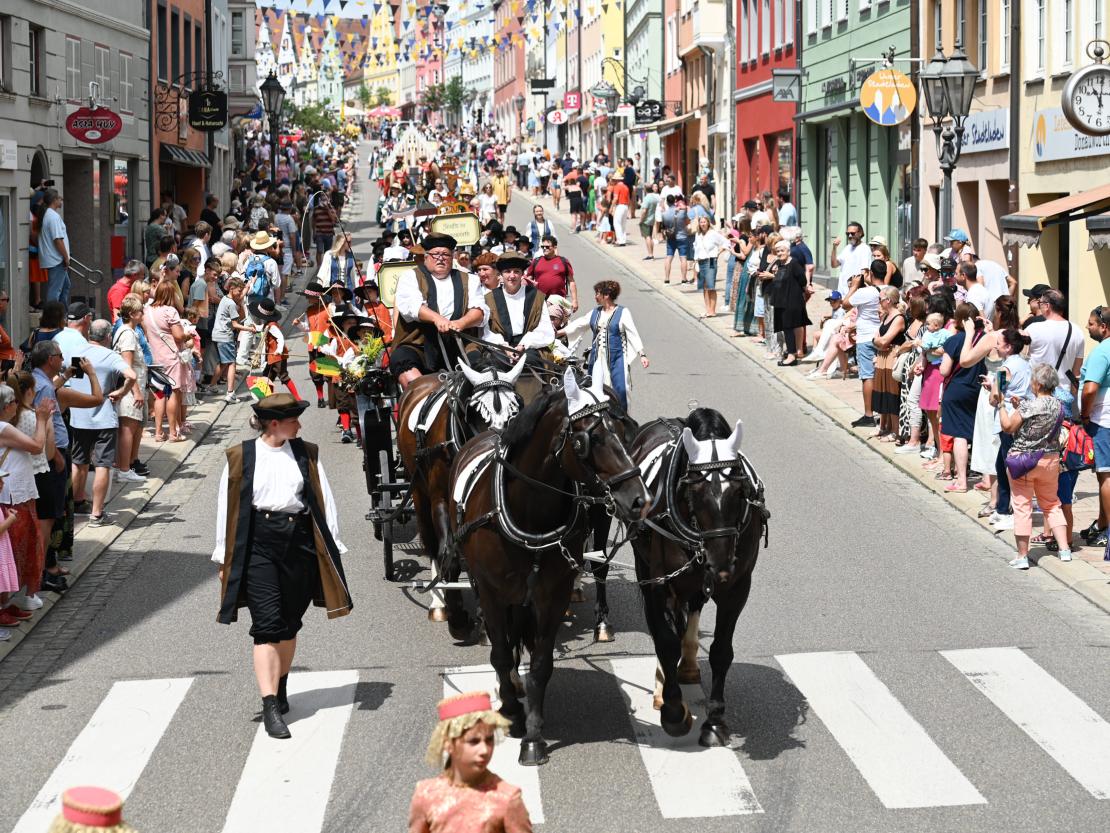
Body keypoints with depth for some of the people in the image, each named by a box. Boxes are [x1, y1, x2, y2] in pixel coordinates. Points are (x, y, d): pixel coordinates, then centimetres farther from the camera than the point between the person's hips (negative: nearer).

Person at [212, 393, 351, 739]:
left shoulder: (306, 454, 9)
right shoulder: (240, 457, 2)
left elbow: (324, 501, 8)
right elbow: (227, 508, 6)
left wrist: (332, 548, 2)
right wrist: (224, 558, 6)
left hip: (299, 541, 3)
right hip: (258, 545, -3)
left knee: (290, 625, 12)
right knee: (267, 626, -9)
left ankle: (280, 688, 32)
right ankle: (270, 707, -12)